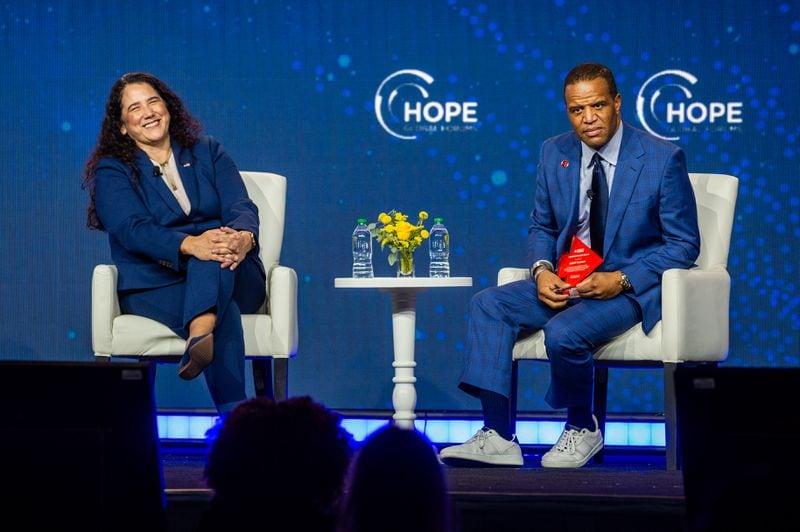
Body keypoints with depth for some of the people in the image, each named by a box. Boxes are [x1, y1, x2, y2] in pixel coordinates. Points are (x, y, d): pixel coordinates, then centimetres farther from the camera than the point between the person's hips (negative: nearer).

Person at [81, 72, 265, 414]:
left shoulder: (208, 152, 17)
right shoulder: (112, 171, 8)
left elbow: (241, 207, 1)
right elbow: (133, 230, -11)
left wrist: (244, 238, -27)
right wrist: (189, 245, -32)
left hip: (230, 280, 3)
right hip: (155, 284, -2)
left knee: (218, 248, -36)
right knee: (224, 316, -36)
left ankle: (200, 337, -62)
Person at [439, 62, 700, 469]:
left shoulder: (663, 159, -10)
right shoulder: (554, 154, 6)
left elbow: (683, 245, -7)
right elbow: (541, 226, 16)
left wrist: (620, 280, -19)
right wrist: (541, 270, -7)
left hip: (630, 287, -6)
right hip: (566, 282, 6)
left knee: (564, 332, -32)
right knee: (488, 304, -14)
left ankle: (583, 430, -2)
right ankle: (498, 438, -18)